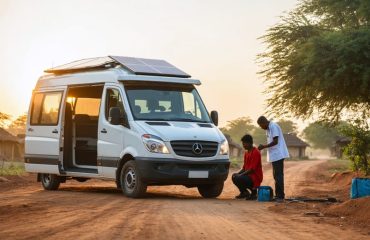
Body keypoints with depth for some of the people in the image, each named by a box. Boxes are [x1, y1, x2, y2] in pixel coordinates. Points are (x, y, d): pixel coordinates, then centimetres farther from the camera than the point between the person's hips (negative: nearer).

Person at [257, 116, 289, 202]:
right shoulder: (268, 128, 16)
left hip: (278, 155, -10)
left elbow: (275, 142, -19)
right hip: (274, 155, 10)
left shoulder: (273, 126, -14)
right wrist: (263, 146, 8)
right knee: (276, 175, 13)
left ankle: (280, 196, -9)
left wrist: (264, 146, -15)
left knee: (278, 175, -9)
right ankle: (278, 195, 18)